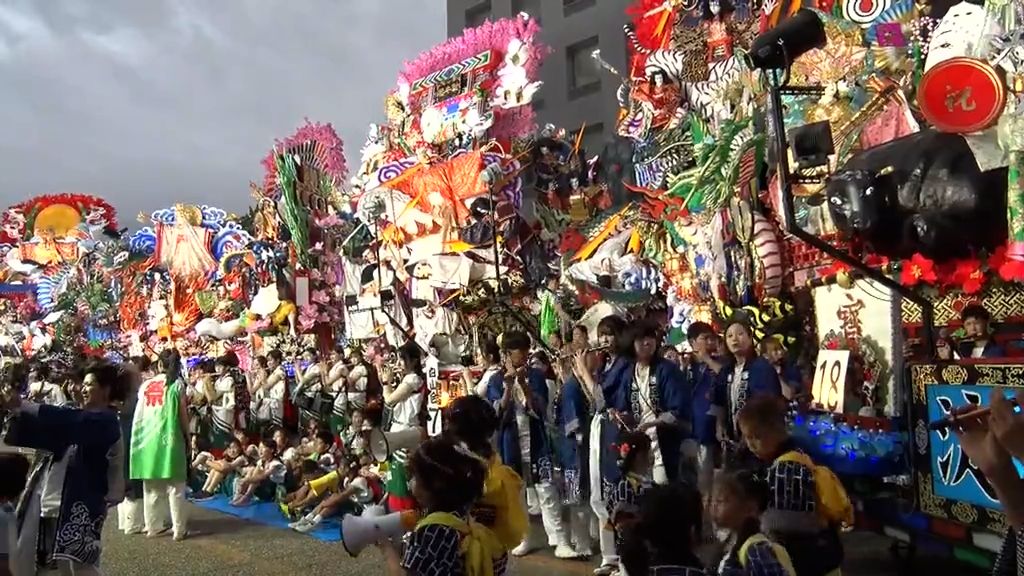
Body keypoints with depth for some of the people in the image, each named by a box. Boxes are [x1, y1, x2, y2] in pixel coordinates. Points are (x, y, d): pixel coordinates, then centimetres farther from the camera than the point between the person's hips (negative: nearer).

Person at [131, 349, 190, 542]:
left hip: (148, 438, 4)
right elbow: (183, 415, -2)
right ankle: (179, 529, 4)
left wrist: (136, 437, 16)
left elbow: (138, 414, 8)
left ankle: (153, 526, 19)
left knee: (151, 485, 13)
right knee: (175, 486, 1)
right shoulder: (177, 384, -2)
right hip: (169, 437, -4)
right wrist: (188, 436, 9)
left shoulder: (146, 384, 8)